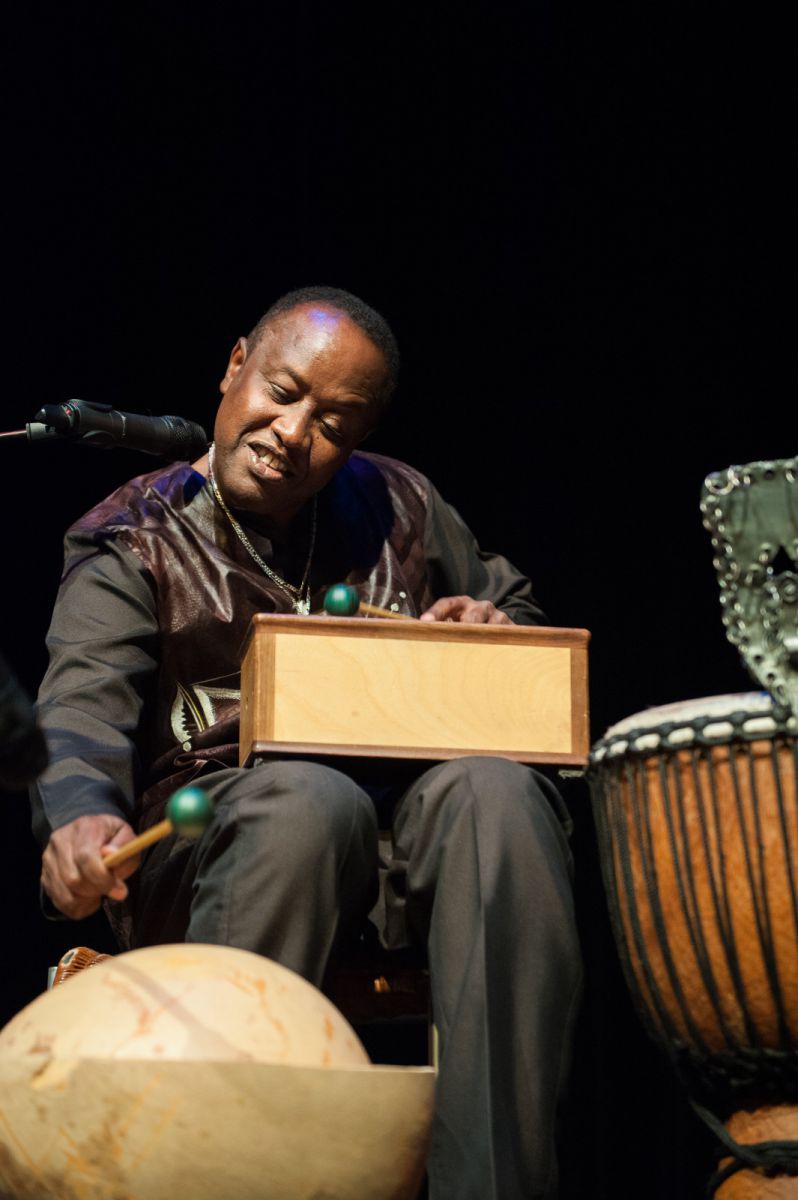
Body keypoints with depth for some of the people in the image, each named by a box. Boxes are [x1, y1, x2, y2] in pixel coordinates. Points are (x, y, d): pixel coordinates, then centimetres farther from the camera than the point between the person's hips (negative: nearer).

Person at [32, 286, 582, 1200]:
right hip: (208, 838, -3)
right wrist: (81, 812, -35)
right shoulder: (134, 543, 6)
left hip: (401, 817, 3)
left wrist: (492, 630, 5)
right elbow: (85, 697, -11)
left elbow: (516, 607, 32)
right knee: (311, 800, -38)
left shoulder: (400, 508, 19)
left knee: (494, 793, -31)